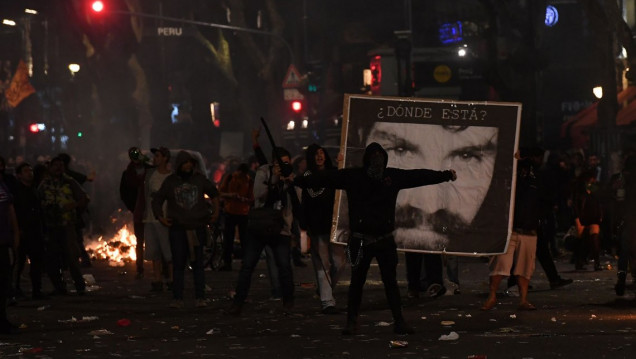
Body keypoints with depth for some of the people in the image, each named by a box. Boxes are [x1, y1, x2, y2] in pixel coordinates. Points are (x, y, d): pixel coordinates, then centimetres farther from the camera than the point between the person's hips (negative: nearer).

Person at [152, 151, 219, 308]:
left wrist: (216, 211, 13)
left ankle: (200, 298, 0)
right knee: (178, 264, -1)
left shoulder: (199, 179, 6)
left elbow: (214, 193, 21)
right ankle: (177, 299, 2)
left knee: (198, 264, 0)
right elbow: (157, 199, 12)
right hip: (177, 229, 0)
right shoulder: (170, 181, 4)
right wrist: (160, 216, 0)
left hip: (197, 228, 0)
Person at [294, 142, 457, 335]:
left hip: (385, 239, 2)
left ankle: (399, 321, 11)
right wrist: (298, 181, -15)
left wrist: (445, 175, 17)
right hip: (360, 239, -2)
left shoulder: (393, 176, 5)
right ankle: (351, 322, 13)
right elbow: (325, 177, -7)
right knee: (357, 281, 3)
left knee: (391, 281, 6)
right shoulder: (352, 176, -3)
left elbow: (419, 176, 13)